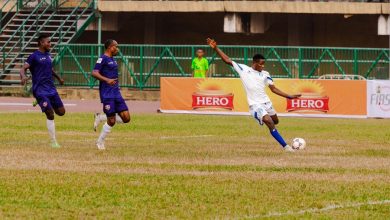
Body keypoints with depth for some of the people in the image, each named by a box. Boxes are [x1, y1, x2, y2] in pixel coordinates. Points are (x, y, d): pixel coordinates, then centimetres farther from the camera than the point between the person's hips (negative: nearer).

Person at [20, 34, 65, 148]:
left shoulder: (48, 55, 14)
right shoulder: (34, 56, -8)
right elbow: (23, 68, -16)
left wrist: (58, 78, 44)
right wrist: (23, 76, -37)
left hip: (51, 88, 7)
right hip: (40, 90, -7)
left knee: (61, 112, 3)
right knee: (50, 115, -12)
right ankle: (53, 142, -5)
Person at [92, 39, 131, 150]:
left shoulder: (112, 60, 17)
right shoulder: (103, 59, -9)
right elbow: (94, 73, -21)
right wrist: (107, 80, -33)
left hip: (116, 93, 8)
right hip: (107, 94, -8)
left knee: (126, 118, -1)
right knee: (111, 121, -8)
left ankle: (100, 118, 14)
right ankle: (100, 142, 10)